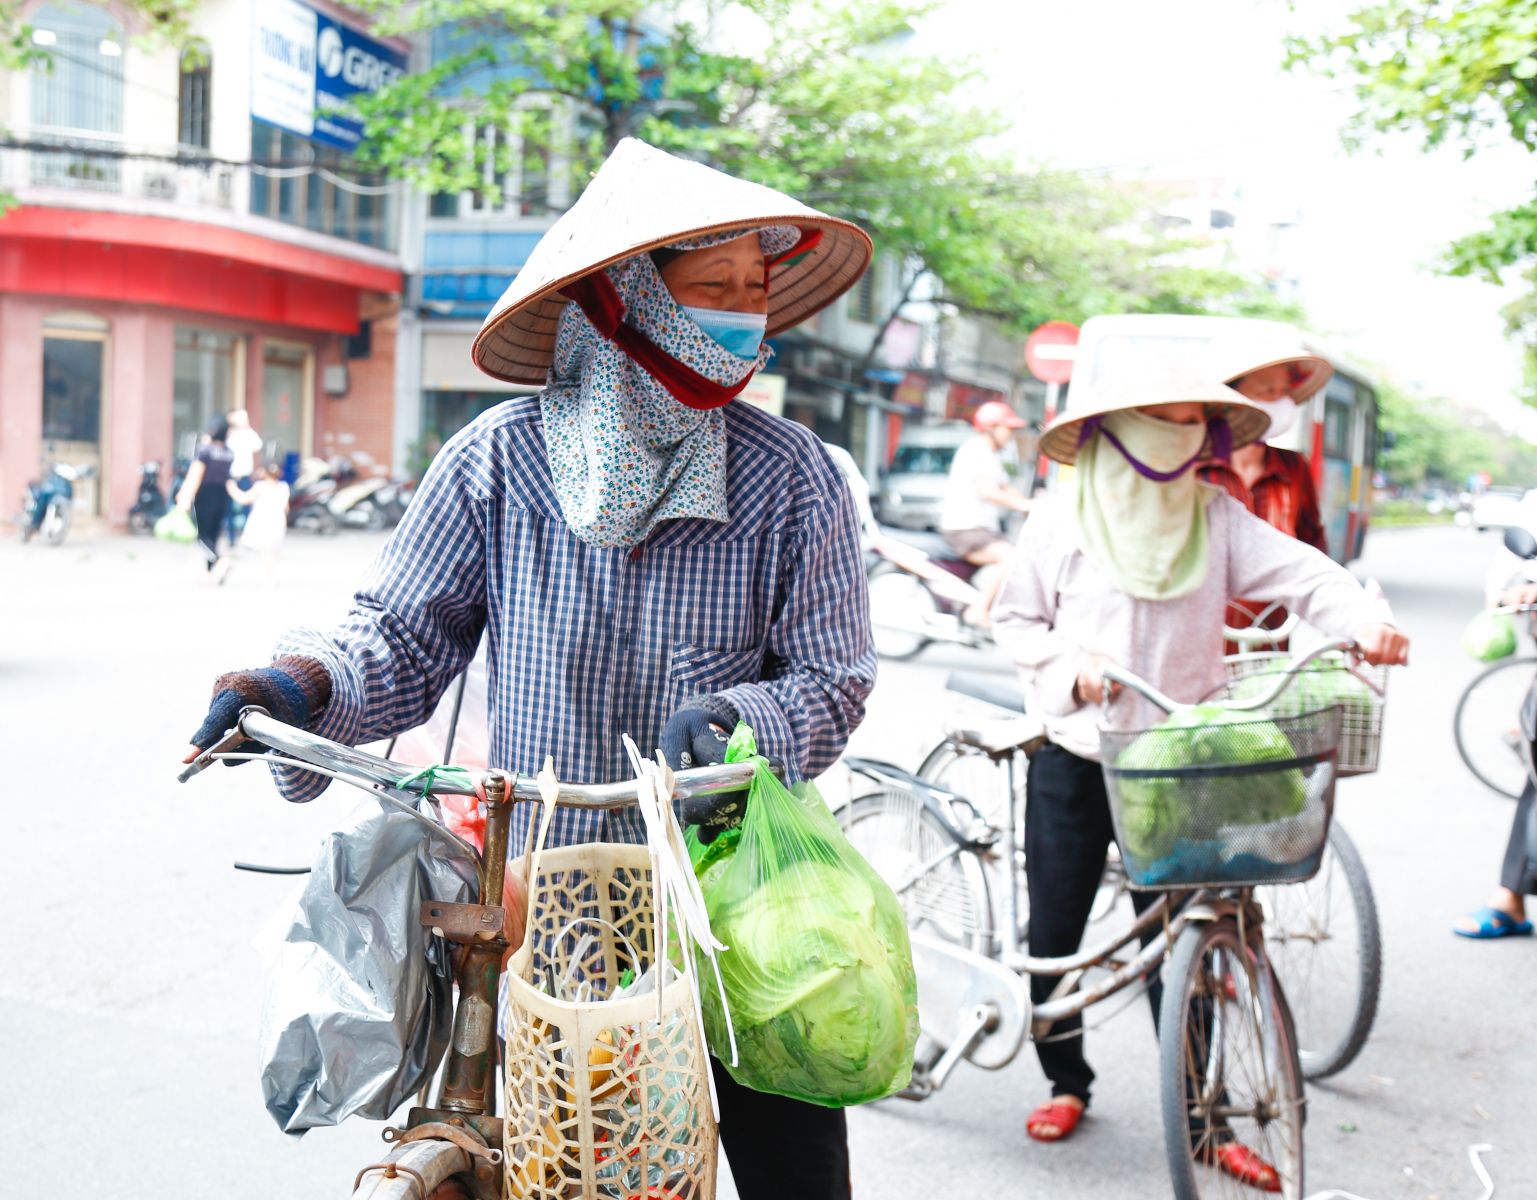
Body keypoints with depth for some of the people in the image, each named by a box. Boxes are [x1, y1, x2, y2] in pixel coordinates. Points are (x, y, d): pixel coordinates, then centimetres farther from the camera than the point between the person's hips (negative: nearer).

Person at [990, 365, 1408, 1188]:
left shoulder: (1216, 519, 2)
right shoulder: (1063, 518, 0)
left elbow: (1300, 573, -9)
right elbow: (1013, 619, 4)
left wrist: (1364, 618, -28)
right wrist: (1070, 662, -14)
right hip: (1072, 759, 0)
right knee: (1054, 934, 7)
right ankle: (1066, 1082, 29)